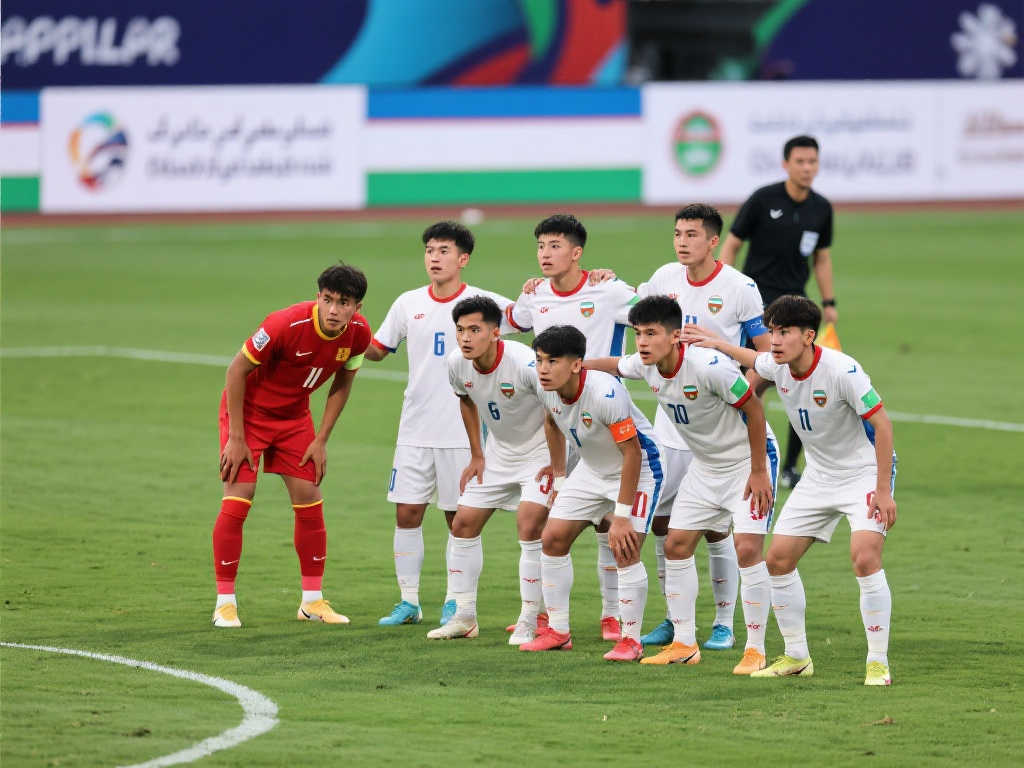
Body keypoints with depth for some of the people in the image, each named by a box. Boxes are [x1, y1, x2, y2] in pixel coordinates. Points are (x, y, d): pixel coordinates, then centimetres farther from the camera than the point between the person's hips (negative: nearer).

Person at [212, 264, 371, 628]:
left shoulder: (358, 333, -15)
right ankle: (225, 602, -3)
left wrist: (321, 440, 0)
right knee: (236, 503, -12)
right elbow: (237, 371, -22)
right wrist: (236, 437, -20)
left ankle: (312, 600, 13)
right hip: (248, 408, -5)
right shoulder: (286, 325, -32)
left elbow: (342, 382, 3)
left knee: (310, 501, 2)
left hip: (294, 416, 5)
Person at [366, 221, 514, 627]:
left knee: (460, 518, 3)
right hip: (415, 428, 3)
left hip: (464, 429, -3)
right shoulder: (408, 304, 6)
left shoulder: (481, 302, -4)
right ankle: (408, 601, 9)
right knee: (407, 513, 0)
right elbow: (377, 349, 16)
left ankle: (455, 603, 15)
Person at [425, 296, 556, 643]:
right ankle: (464, 617, 16)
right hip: (499, 452, 7)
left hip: (540, 451, -7)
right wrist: (477, 456, 11)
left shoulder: (524, 364, -33)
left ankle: (529, 623, -11)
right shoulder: (457, 364, -12)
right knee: (463, 524, 4)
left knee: (529, 525, -21)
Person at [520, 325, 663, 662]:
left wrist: (622, 515, -28)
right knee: (553, 538, 3)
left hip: (638, 469, -8)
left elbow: (631, 452, -29)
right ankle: (558, 631, 15)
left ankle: (631, 640, -6)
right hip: (592, 468, 8)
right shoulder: (548, 389, -13)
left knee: (625, 549, -19)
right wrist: (559, 478, 13)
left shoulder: (606, 393, -35)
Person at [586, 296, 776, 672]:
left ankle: (755, 649, -8)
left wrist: (758, 472, -19)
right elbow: (612, 365, 16)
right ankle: (684, 644, 14)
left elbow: (753, 409, -22)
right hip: (705, 467, 8)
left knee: (748, 549, -17)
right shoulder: (644, 366, -9)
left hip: (748, 461, -8)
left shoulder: (709, 367, -31)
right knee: (676, 543, 5)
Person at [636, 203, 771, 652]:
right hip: (671, 419, 5)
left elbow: (767, 351, -6)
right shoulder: (666, 278, 3)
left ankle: (724, 624, 8)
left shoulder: (739, 288, -10)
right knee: (659, 518, 5)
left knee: (716, 524, -4)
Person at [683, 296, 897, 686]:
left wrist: (883, 491, -23)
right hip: (819, 475, 8)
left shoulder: (842, 371, -27)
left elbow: (882, 424, -23)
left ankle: (878, 663, -18)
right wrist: (714, 343, 20)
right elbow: (754, 360, 21)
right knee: (778, 559, 3)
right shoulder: (777, 366, -7)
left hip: (865, 472, -8)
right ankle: (796, 656, 17)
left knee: (865, 557, -26)